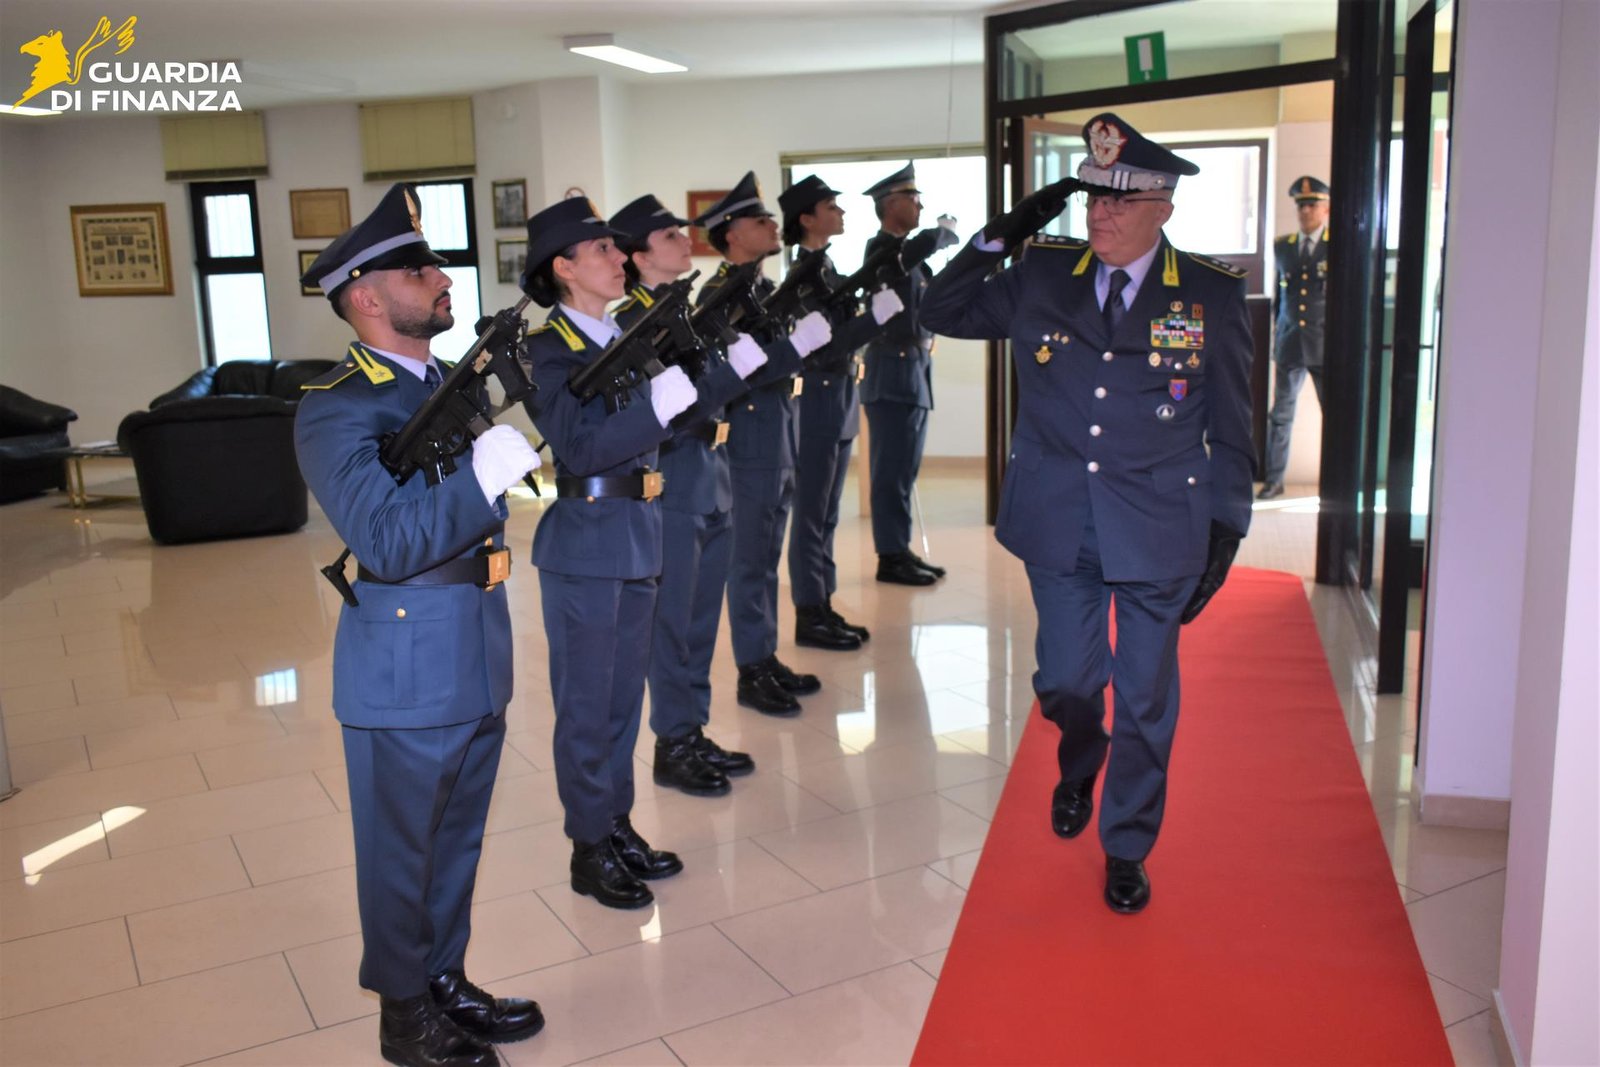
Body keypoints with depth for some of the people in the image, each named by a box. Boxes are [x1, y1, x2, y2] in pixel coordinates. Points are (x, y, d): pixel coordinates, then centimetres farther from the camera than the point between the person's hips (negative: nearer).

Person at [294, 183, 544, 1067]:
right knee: (401, 853, 10)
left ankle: (446, 982, 38)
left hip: (480, 660, 7)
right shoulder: (335, 410, -15)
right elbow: (388, 541, -27)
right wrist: (482, 472, -31)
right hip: (405, 674, -7)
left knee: (456, 842, 20)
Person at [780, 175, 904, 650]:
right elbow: (824, 345, -23)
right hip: (818, 401, -9)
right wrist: (877, 316, -27)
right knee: (812, 515, -1)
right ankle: (809, 618, 8)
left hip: (839, 400, 9)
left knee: (826, 515, 14)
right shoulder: (803, 273, -15)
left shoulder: (826, 267, 13)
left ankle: (823, 608, 22)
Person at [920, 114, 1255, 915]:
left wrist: (1225, 532, -1)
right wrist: (998, 238, -2)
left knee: (1145, 701, 8)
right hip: (1059, 526, 2)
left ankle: (1125, 848, 29)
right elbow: (942, 313, 10)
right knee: (1065, 682, 10)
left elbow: (1231, 431, 1)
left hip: (1159, 533, -1)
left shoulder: (1212, 295, -3)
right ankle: (1078, 768, 46)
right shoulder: (1042, 277, 2)